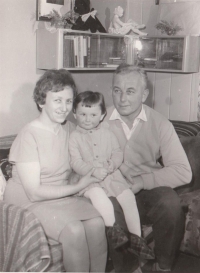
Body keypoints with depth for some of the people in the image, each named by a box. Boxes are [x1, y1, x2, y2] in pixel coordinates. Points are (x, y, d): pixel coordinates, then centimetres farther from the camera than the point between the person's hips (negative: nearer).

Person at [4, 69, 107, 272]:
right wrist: (78, 186, -14)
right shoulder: (29, 135, -15)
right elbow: (34, 192, -16)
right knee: (74, 230, -29)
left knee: (97, 222, -21)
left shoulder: (69, 129, 6)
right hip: (29, 203, -5)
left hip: (63, 196, 6)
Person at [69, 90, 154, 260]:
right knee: (97, 194, -36)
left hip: (111, 175, 3)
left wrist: (113, 164, -13)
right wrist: (93, 171, -23)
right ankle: (113, 228, -24)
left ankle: (136, 237, -7)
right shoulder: (74, 137, 1)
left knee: (128, 195, -16)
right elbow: (76, 163, -7)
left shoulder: (107, 134, 11)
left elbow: (118, 152, 11)